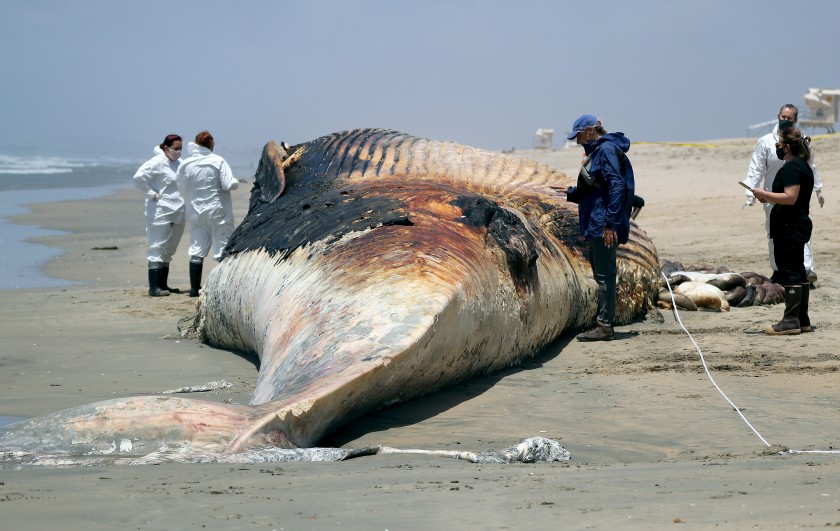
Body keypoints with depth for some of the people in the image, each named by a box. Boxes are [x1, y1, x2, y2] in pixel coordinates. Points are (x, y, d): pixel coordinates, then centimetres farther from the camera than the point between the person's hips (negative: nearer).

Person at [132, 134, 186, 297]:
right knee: (158, 249, -8)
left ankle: (163, 285, 23)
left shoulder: (179, 163, 13)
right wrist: (152, 194, -18)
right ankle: (154, 287, -8)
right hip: (160, 213, -8)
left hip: (177, 214, 8)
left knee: (168, 251, 14)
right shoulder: (157, 162, -12)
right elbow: (139, 177, -22)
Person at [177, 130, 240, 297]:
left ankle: (194, 287, 7)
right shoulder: (218, 161, -12)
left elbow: (183, 190, 8)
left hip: (196, 212, 4)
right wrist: (236, 183, 6)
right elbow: (229, 184, -16)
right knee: (222, 248, 2)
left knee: (196, 249, 8)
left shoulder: (185, 165, -1)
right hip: (218, 212, -4)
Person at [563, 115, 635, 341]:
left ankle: (605, 326, -7)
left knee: (605, 274, -8)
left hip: (604, 226, -11)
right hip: (596, 226, 11)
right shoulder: (596, 151, 19)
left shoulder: (607, 150, -13)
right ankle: (604, 324, 18)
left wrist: (611, 223, -25)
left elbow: (617, 187, -21)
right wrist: (569, 192, 14)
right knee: (602, 274, 13)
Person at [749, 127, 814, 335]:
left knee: (789, 272, -9)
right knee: (798, 272, 13)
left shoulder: (792, 168, -17)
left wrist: (764, 194, -16)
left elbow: (790, 197, -26)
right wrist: (769, 199, 16)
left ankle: (791, 321, -9)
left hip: (789, 229, -11)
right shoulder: (803, 166, 17)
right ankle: (802, 320, 17)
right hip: (799, 225, 11)